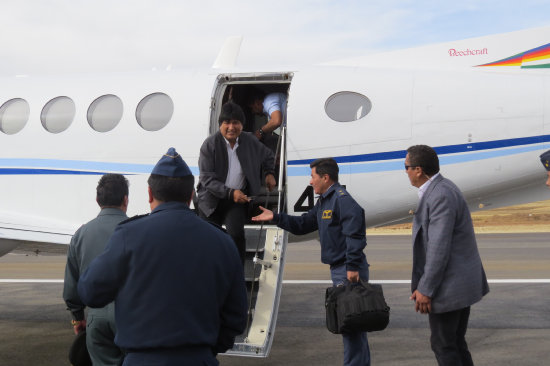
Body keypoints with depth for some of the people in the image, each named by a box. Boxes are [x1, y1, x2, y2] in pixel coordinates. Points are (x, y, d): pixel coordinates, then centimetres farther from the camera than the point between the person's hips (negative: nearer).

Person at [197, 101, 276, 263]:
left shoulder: (250, 141, -2)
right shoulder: (210, 144, -14)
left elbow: (267, 156, 22)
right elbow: (207, 179, -17)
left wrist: (269, 173, 8)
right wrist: (230, 193, -24)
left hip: (238, 198, 1)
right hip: (212, 199, -1)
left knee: (236, 234, -19)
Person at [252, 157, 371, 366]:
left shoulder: (342, 199, -14)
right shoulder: (324, 202, 18)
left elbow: (354, 234, -22)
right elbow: (303, 225, 24)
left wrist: (352, 267, -26)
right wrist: (275, 217, 17)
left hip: (349, 271, -10)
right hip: (339, 270, 10)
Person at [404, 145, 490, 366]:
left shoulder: (440, 196, -21)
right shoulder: (441, 189, 11)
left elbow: (439, 248, -24)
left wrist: (425, 289, -19)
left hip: (449, 285, -10)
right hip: (464, 280, 10)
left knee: (443, 344, 0)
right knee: (456, 342, 16)